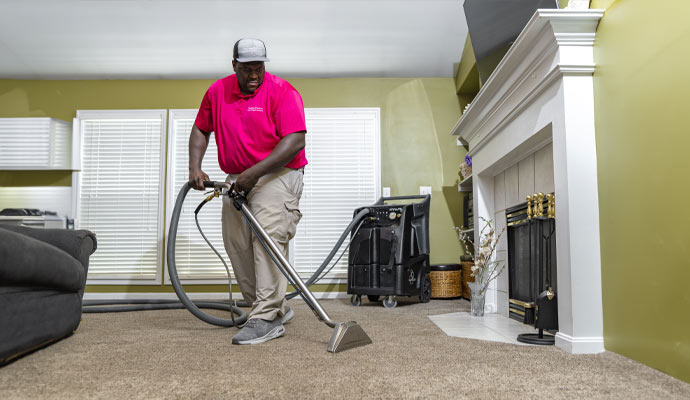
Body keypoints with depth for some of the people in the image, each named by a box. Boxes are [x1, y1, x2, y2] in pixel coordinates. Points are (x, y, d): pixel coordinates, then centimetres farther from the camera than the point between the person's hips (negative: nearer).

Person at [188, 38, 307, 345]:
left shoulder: (283, 92, -11)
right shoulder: (217, 91, 8)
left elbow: (295, 141, -21)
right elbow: (201, 129, 17)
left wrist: (254, 172, -25)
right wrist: (194, 167, 1)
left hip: (277, 175, -6)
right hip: (237, 180, 7)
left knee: (268, 238, -18)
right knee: (236, 244, 5)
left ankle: (266, 319, -15)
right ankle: (277, 308, 17)